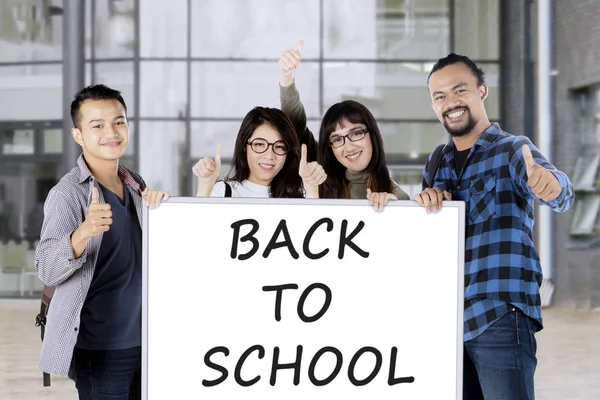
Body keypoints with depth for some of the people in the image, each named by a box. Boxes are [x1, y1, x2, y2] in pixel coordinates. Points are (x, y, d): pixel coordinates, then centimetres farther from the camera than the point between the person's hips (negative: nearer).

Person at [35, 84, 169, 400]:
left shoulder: (136, 186, 9)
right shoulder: (67, 193, -12)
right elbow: (47, 270, -23)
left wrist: (162, 205, -3)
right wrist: (83, 233, -42)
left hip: (144, 340, 6)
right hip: (100, 350, -6)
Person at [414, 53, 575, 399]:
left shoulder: (512, 150, -3)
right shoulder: (437, 164, 15)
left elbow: (563, 196, -22)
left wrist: (549, 183, -48)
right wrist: (428, 201, -6)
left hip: (501, 316, -5)